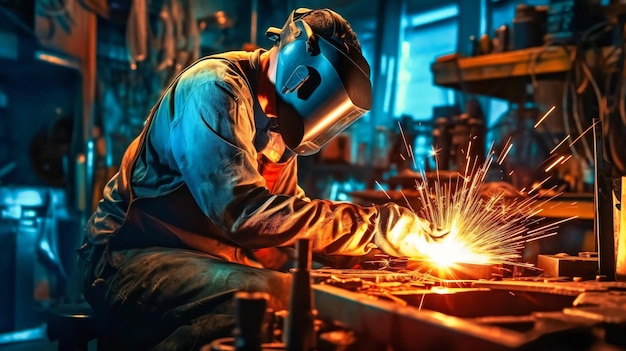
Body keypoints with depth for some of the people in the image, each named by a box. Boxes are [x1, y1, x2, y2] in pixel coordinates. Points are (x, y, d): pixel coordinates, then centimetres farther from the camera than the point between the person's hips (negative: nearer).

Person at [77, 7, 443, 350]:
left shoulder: (276, 118, 11)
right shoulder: (215, 88, -17)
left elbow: (284, 210, 14)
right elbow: (244, 212, -30)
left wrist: (387, 227, 1)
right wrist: (374, 225, -26)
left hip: (207, 261, 8)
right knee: (276, 298, -32)